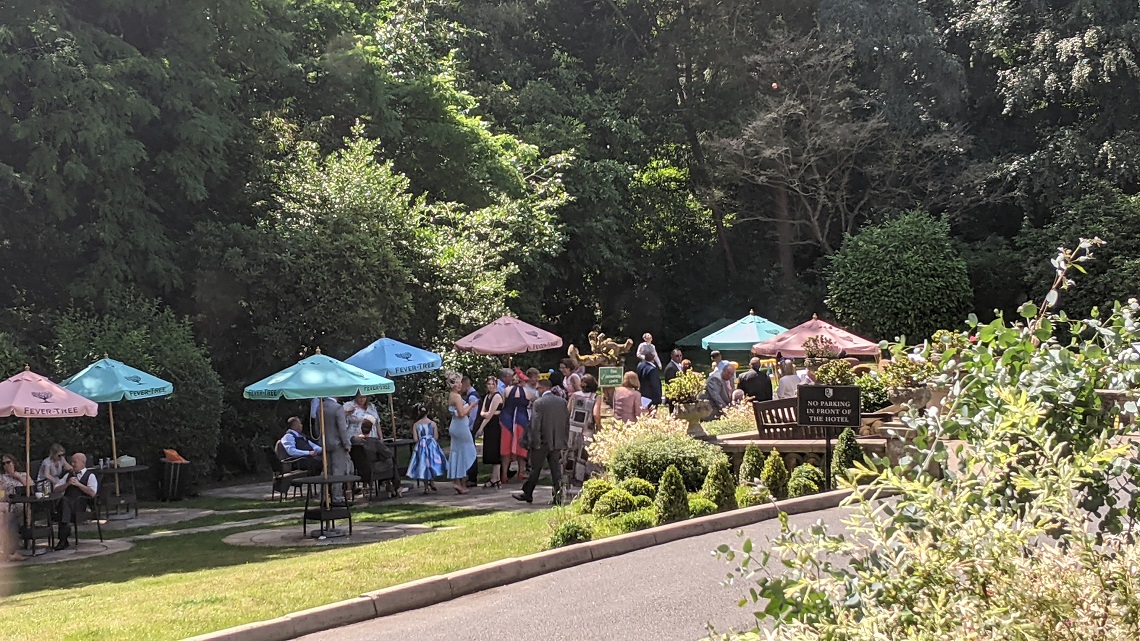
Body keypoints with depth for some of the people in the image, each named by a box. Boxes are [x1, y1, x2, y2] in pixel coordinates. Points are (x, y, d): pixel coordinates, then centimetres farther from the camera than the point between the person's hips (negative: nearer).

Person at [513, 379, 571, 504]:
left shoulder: (539, 403, -12)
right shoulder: (562, 402, 4)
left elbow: (535, 425, -15)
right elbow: (567, 423, 7)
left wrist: (534, 442, -10)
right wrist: (565, 440, 13)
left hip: (542, 442, -4)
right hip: (557, 442, 5)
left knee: (535, 469, 6)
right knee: (556, 468, 7)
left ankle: (527, 494, 16)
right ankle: (558, 496, 2)